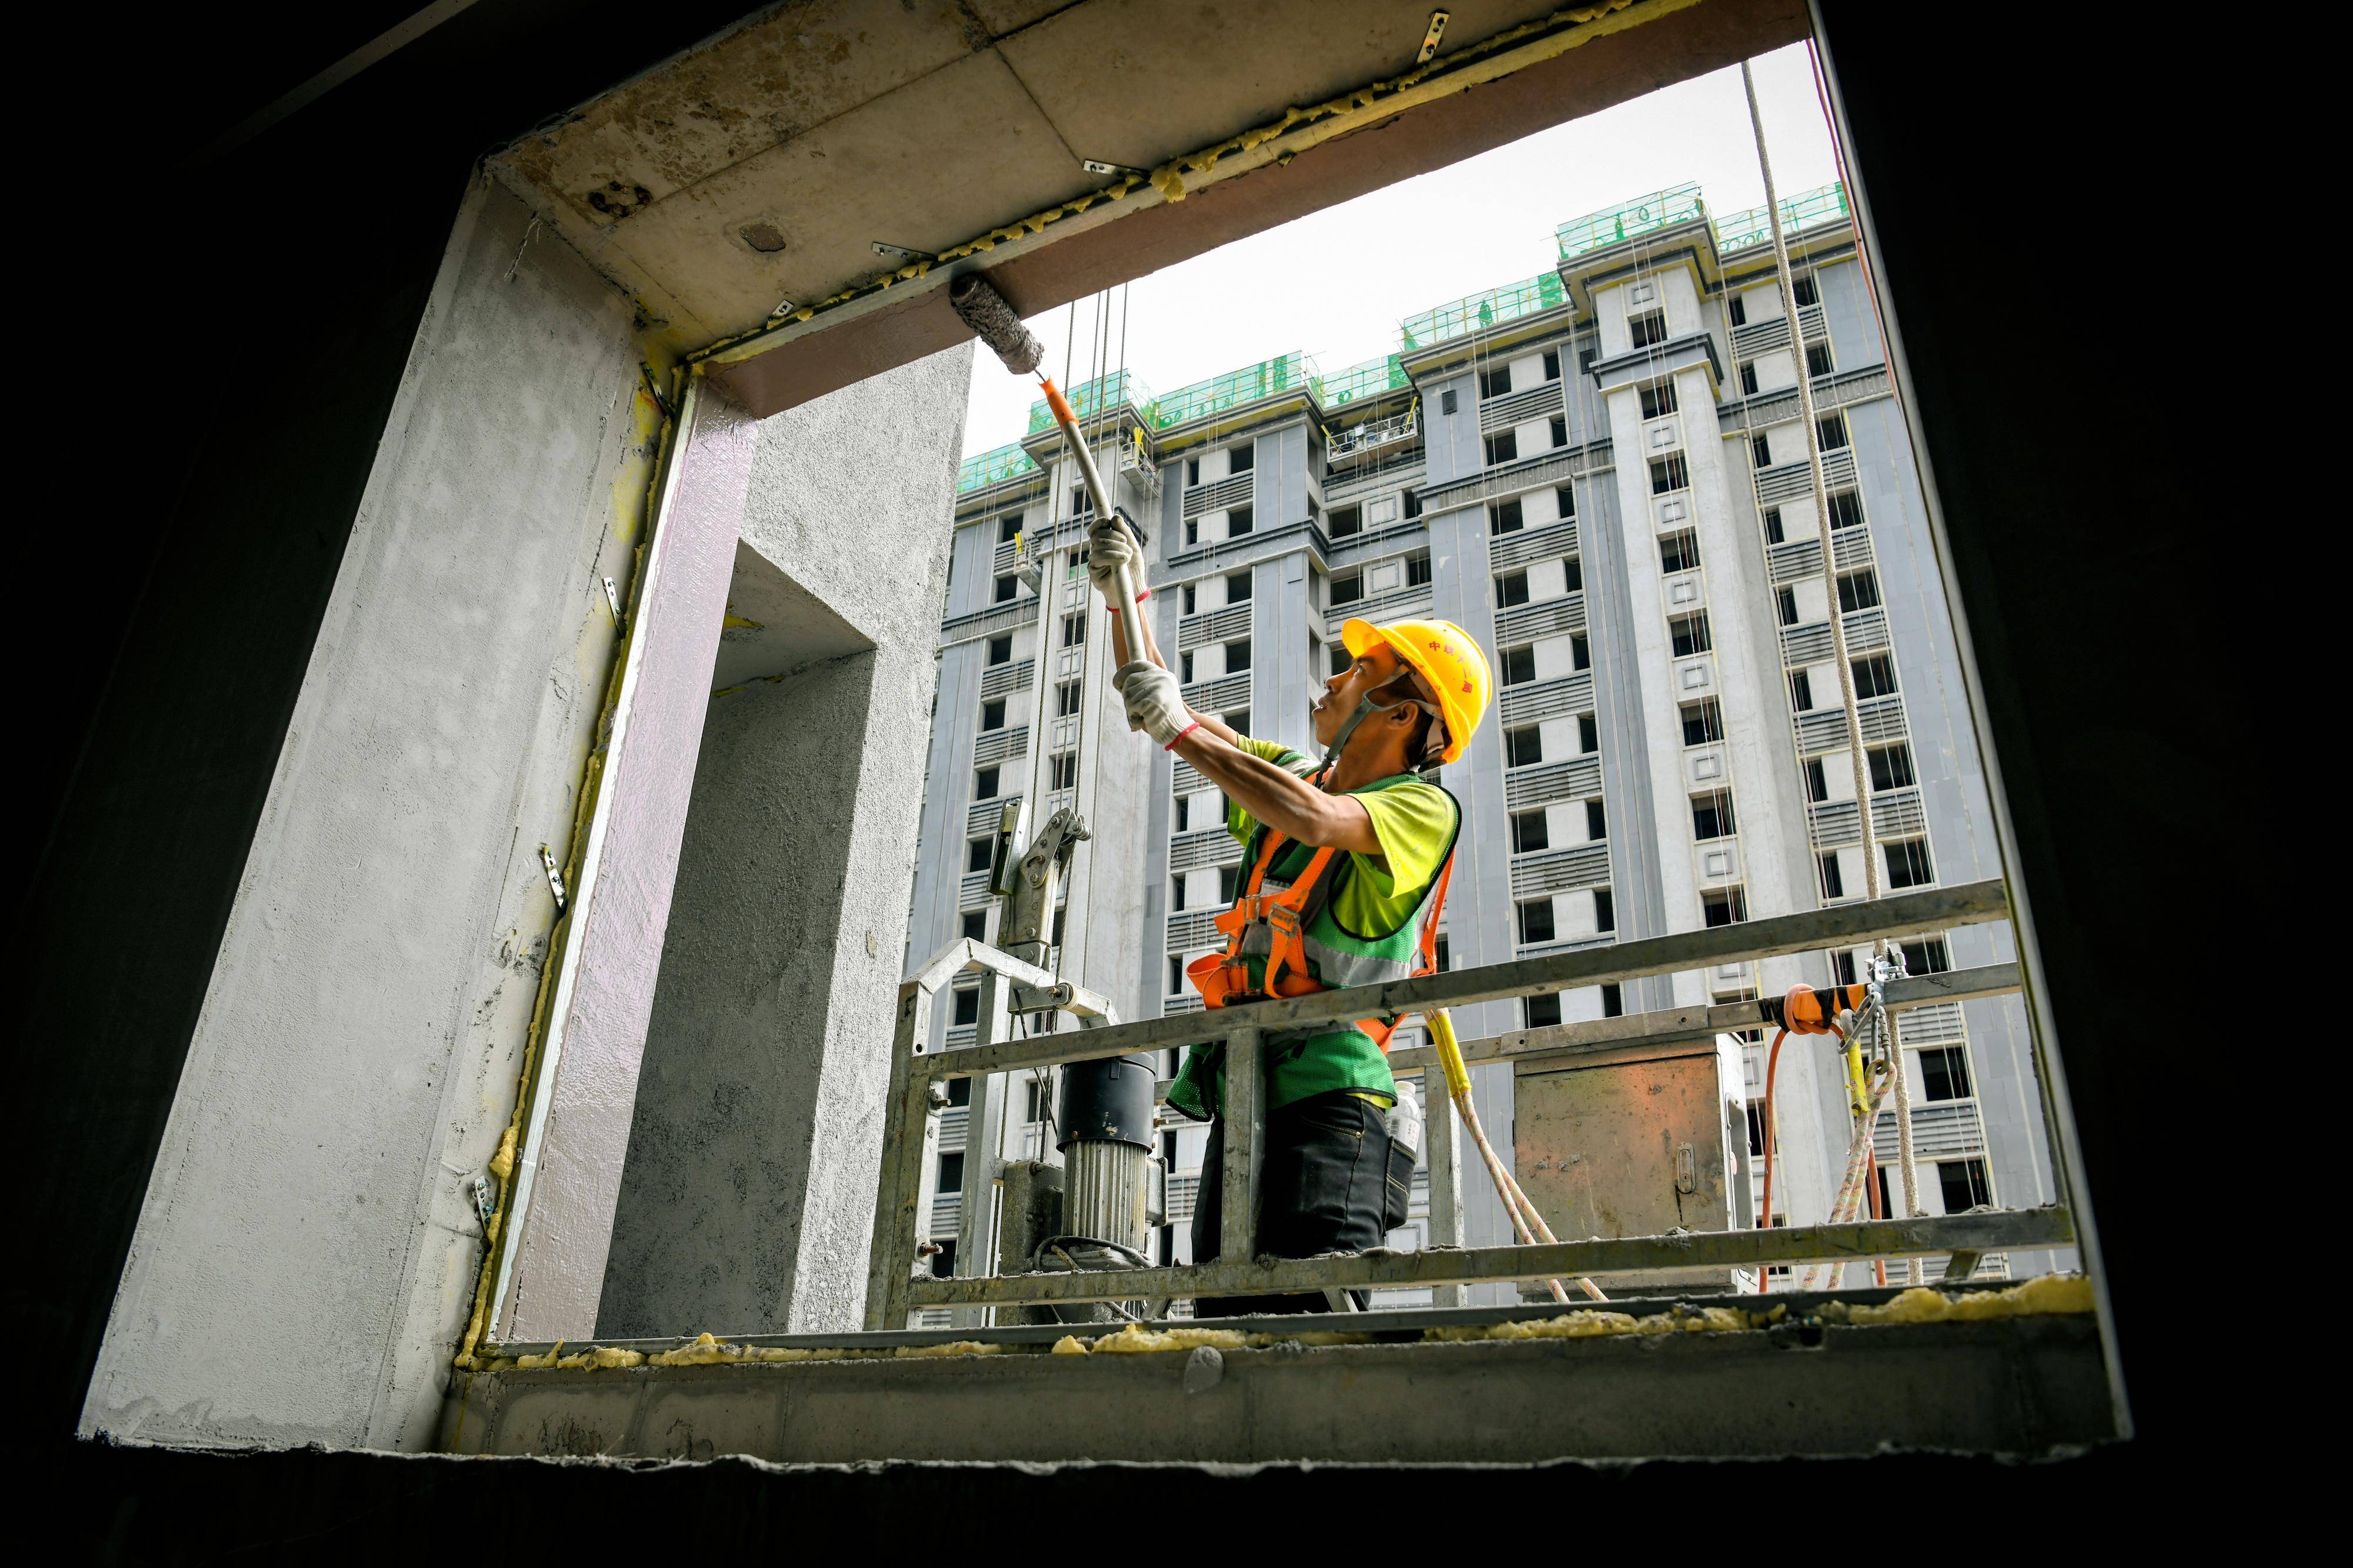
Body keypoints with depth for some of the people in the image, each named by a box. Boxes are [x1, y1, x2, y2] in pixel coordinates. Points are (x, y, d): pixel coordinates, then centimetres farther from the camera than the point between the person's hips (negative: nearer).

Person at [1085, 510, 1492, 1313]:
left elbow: (1317, 821, -22)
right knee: (1229, 1318, 2)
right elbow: (1154, 702, 29)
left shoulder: (1424, 807, 0)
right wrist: (1124, 598, 23)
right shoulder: (1288, 775, 23)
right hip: (1241, 1097, 7)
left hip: (1328, 1091, -7)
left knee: (1315, 1316, -18)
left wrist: (1182, 731, -15)